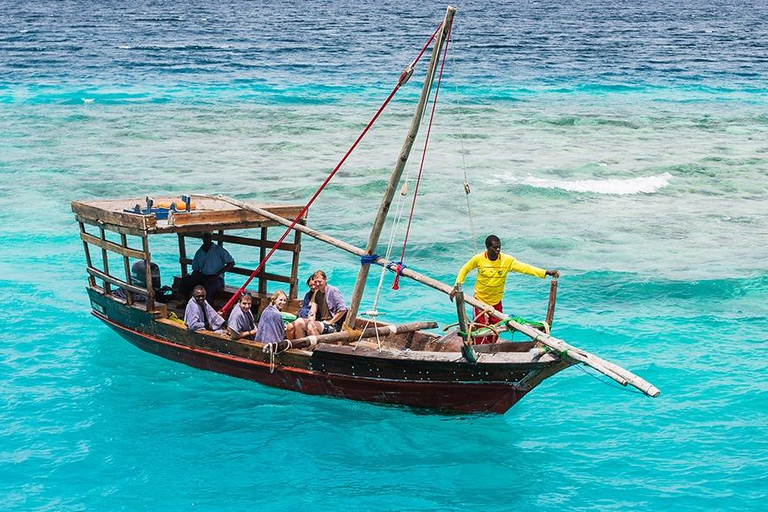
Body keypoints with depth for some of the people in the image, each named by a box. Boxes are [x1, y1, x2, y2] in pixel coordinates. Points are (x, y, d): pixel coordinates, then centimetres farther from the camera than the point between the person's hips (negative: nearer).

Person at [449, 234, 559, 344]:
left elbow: (524, 268, -19)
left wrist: (546, 272, -29)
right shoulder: (478, 259, -13)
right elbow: (465, 270, 2)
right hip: (480, 301, -2)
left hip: (496, 302, 2)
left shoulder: (507, 260, -12)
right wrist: (457, 286, -7)